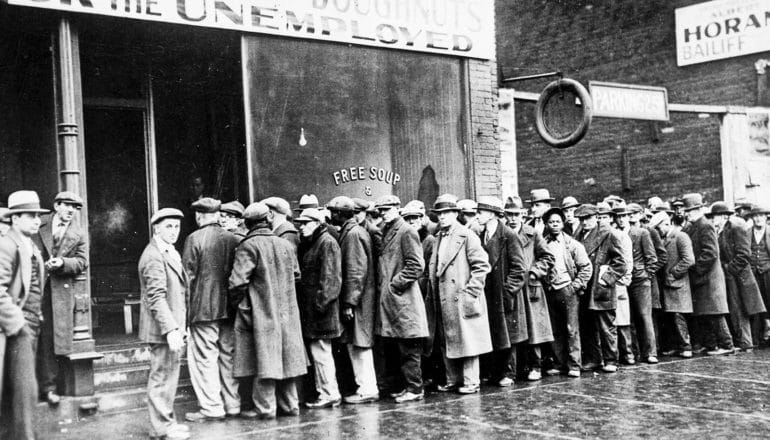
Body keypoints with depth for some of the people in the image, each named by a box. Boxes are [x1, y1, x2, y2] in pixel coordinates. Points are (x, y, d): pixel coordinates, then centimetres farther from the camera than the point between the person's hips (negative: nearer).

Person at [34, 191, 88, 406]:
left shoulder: (78, 234, 10)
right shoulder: (40, 228, 11)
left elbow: (82, 262, 2)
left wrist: (62, 262, -15)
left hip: (64, 290, 0)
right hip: (42, 288, 0)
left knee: (59, 338, 0)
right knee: (45, 338, -4)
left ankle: (48, 384, 10)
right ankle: (48, 386, -2)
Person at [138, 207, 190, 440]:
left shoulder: (170, 253, 17)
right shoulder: (154, 256, -16)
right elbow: (156, 297, -23)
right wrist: (170, 329, -28)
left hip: (172, 327, 10)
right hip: (163, 328, -10)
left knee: (168, 375, 16)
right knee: (162, 376, -3)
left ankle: (166, 421, 27)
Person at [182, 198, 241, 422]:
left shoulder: (195, 239, -8)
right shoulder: (234, 239, 4)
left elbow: (188, 276, -8)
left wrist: (185, 310, -1)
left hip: (204, 308, -5)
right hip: (230, 307, 5)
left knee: (204, 357, 2)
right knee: (228, 356, 13)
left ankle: (211, 407, 2)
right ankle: (233, 404, 19)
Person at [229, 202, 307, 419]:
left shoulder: (248, 246, -12)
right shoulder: (286, 244, 6)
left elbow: (237, 281, -19)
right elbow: (296, 274, 15)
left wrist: (239, 304, -4)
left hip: (261, 312, -6)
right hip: (286, 312, 6)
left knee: (264, 359, -1)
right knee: (286, 357, 12)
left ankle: (265, 407, 2)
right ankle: (289, 405, 19)